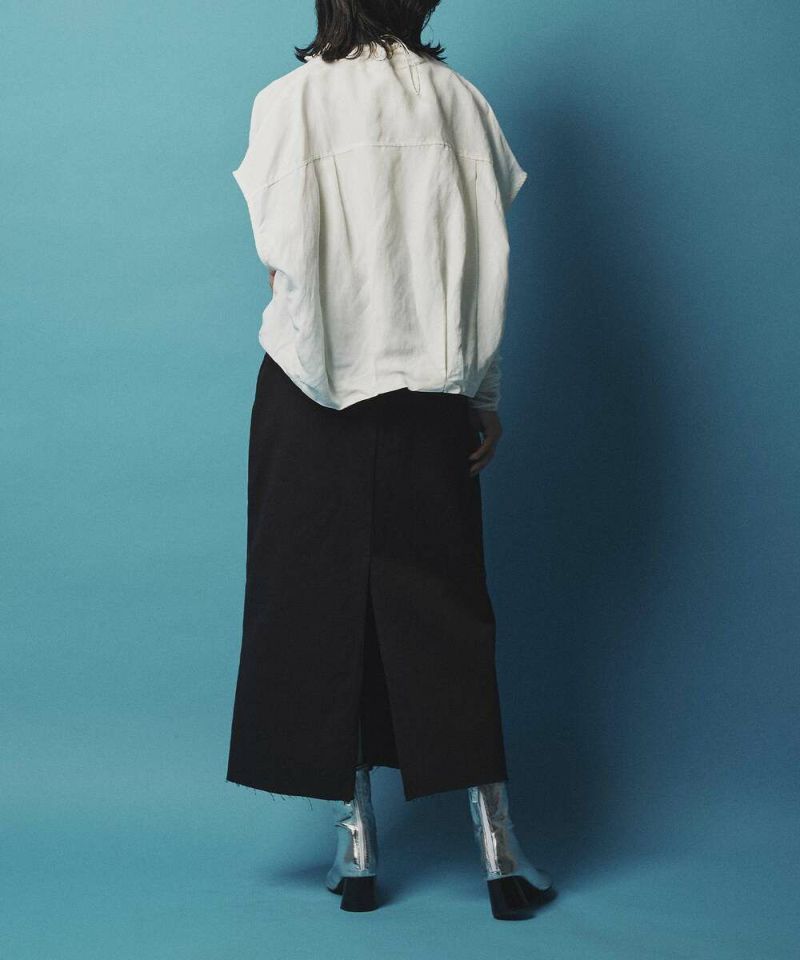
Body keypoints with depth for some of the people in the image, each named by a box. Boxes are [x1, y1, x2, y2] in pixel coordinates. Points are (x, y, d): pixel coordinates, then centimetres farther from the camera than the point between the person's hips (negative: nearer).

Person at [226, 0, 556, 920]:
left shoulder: (286, 102, -4)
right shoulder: (457, 98, 1)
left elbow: (283, 259, -9)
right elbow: (488, 265, -1)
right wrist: (486, 395, 6)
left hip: (313, 392, -1)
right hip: (428, 396, 2)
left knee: (324, 603, 8)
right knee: (445, 609, 8)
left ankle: (356, 842, 13)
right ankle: (497, 844, 10)